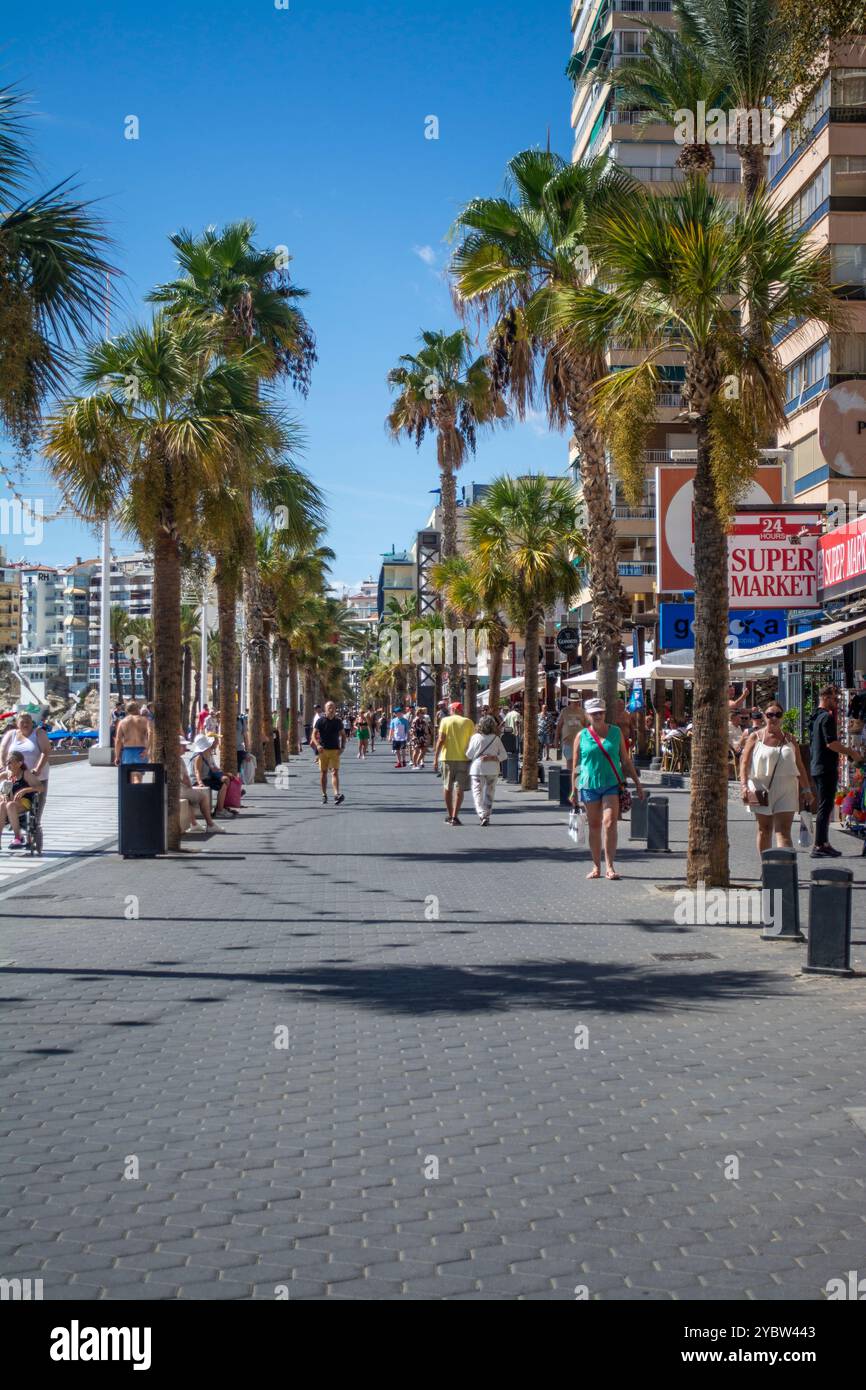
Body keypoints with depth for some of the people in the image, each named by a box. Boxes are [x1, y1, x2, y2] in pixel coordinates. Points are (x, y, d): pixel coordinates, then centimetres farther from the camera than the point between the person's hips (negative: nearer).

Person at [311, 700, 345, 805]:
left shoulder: (338, 722, 6)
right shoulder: (320, 721, -1)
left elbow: (343, 735, 15)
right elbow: (314, 735, -1)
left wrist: (342, 747, 0)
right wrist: (317, 745, -18)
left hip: (335, 750, 0)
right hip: (323, 750, 0)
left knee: (335, 772, -10)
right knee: (323, 772, 6)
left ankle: (337, 794, -23)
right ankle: (324, 795, 14)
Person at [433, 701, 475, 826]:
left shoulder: (445, 720, 1)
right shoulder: (468, 722, 3)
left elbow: (441, 740, -5)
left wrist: (435, 758, -3)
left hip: (448, 757, 0)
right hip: (463, 758, 0)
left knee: (447, 788, 14)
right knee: (459, 789, 0)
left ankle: (450, 816, 21)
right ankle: (455, 817, -8)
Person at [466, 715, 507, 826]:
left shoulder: (475, 737, -7)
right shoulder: (496, 739, -1)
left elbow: (469, 755, -5)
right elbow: (503, 755, -2)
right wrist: (492, 758, -6)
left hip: (477, 768, -2)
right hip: (492, 770, 2)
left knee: (477, 792, 1)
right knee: (489, 793, 14)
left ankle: (482, 815, -18)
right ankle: (487, 816, 16)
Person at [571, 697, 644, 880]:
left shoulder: (616, 732, 6)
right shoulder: (582, 736, 4)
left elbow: (626, 760, 11)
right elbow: (575, 765, 7)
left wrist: (637, 783, 10)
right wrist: (573, 790, 3)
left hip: (612, 784, -1)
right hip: (589, 785, 1)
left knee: (610, 824, -13)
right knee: (594, 826, 7)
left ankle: (609, 867, -10)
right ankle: (596, 867, 16)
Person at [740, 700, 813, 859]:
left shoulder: (789, 740, 10)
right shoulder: (755, 737, 2)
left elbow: (800, 766, 14)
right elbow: (744, 763, -2)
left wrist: (806, 789, 10)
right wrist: (744, 785, -14)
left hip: (786, 790, 1)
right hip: (761, 789, -1)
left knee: (783, 831, -8)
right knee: (764, 829, 8)